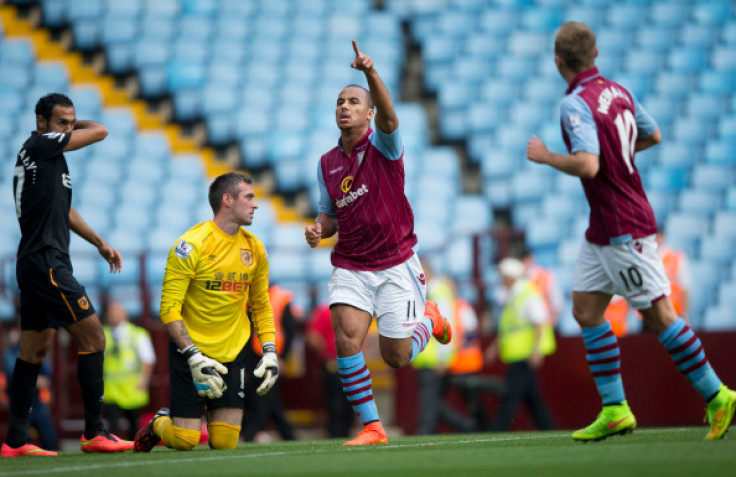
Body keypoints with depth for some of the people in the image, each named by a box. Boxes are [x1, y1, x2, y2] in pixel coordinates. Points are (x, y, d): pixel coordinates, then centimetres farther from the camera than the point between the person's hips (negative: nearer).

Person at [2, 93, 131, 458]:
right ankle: (94, 433, -8)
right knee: (92, 337, -9)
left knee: (33, 352, 10)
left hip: (34, 265, 10)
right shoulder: (40, 146, -10)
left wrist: (100, 244, 32)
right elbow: (99, 131, -7)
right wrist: (76, 126, 13)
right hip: (46, 264, -10)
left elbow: (63, 211, 30)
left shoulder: (48, 155, 19)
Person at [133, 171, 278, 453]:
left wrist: (270, 352, 4)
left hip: (233, 353, 5)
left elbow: (261, 306, 17)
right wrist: (194, 357, -22)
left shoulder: (254, 249, 5)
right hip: (191, 349, -5)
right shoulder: (191, 246, -14)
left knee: (225, 444, -5)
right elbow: (169, 310, -15)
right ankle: (159, 424, 24)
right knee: (185, 441, -9)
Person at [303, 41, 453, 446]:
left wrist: (370, 72, -48)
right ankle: (371, 427, -11)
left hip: (395, 265, -3)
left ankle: (427, 319, 34)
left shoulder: (382, 145, -7)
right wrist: (318, 228, -6)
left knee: (396, 357, 0)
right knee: (346, 337, -19)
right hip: (350, 267, 3)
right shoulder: (327, 164, 7)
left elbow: (388, 115, -31)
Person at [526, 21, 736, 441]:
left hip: (625, 229, -9)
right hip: (602, 229, 9)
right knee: (586, 310, 9)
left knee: (659, 313, -5)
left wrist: (545, 156, -16)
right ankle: (615, 411, 9)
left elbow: (587, 166, -31)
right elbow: (653, 135, 21)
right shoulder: (617, 91, 7)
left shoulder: (576, 105, -20)